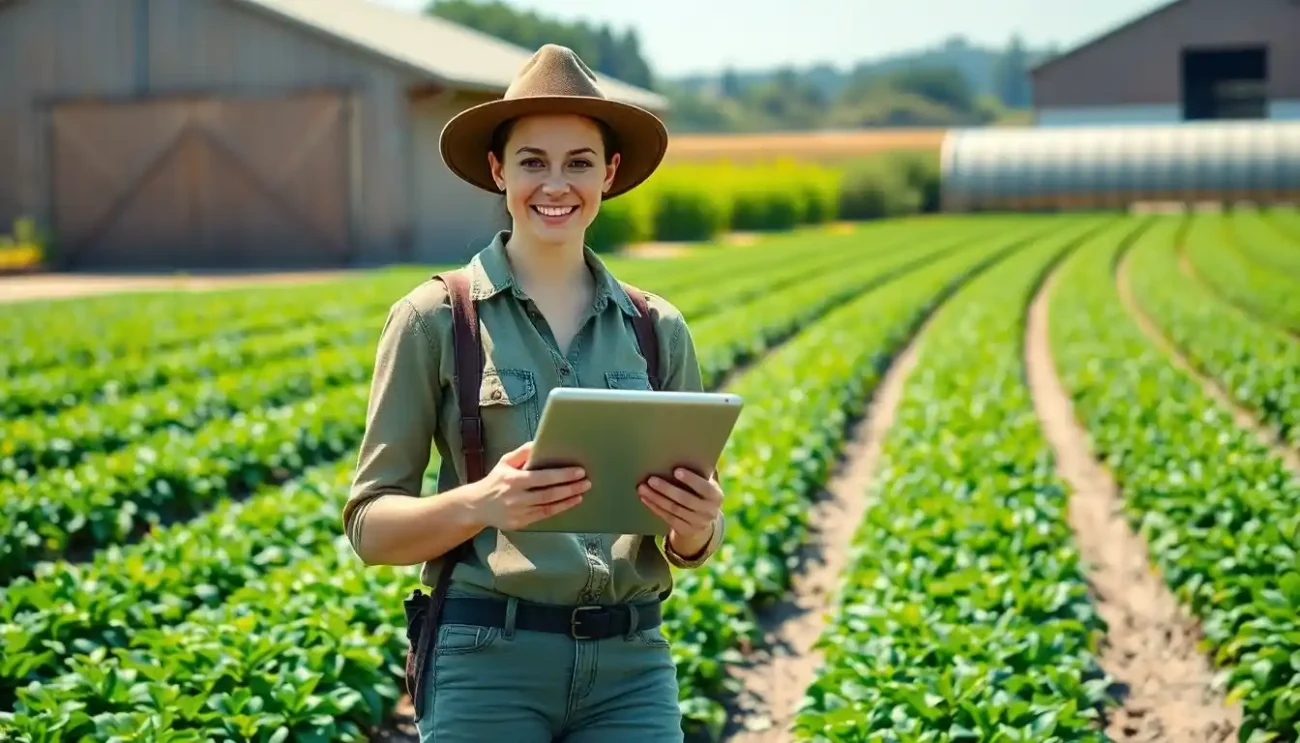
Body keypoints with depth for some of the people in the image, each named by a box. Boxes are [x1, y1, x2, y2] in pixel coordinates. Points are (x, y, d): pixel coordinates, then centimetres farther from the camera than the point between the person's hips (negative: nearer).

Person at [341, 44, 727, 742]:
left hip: (632, 667, 3)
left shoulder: (659, 330, 7)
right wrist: (479, 504, -20)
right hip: (487, 663, -2)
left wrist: (696, 524, -10)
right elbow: (370, 528, -1)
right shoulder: (434, 320, -2)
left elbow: (690, 549, 13)